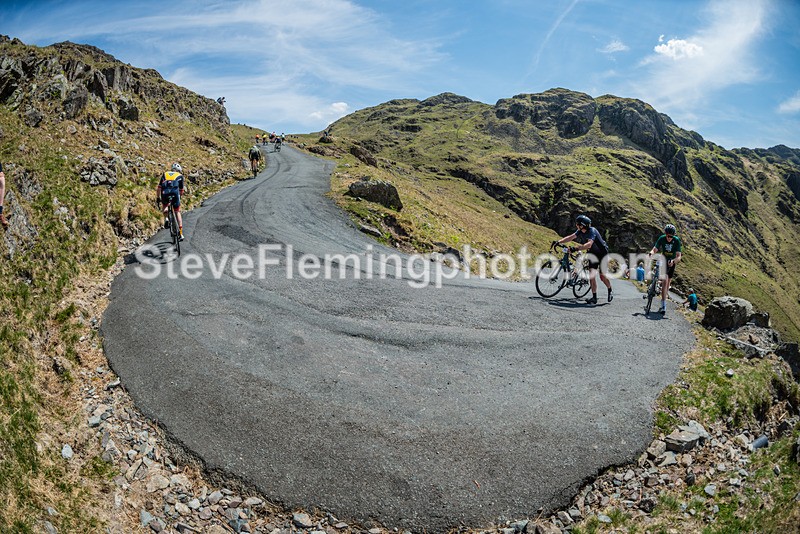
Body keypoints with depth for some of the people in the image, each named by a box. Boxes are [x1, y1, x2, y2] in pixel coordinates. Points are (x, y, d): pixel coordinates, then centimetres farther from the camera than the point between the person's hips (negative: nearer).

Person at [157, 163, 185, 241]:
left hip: (165, 193, 1)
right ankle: (180, 233, 9)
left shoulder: (165, 174, 29)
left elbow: (158, 189, 24)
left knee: (164, 205, 34)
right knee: (177, 212, 14)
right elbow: (181, 191, 26)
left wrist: (158, 198, 35)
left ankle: (166, 218, 6)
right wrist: (179, 196, 45)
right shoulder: (180, 176, 25)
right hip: (175, 192, -1)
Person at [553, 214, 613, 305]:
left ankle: (610, 291, 22)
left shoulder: (592, 231, -28)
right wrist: (558, 242, -16)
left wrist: (576, 248, -52)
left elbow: (589, 244, -42)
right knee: (591, 275, -6)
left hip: (602, 254, -6)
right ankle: (594, 298, -3)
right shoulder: (580, 231, -5)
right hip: (593, 254, 7)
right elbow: (570, 237, -4)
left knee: (602, 276, -7)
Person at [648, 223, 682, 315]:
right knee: (665, 281, -17)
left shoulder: (677, 240, -20)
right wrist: (650, 253, -41)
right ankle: (663, 307, -22)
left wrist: (673, 261, -45)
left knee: (668, 282, 11)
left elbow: (679, 256, -25)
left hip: (672, 263, 1)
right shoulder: (662, 238, -17)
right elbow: (654, 250, -18)